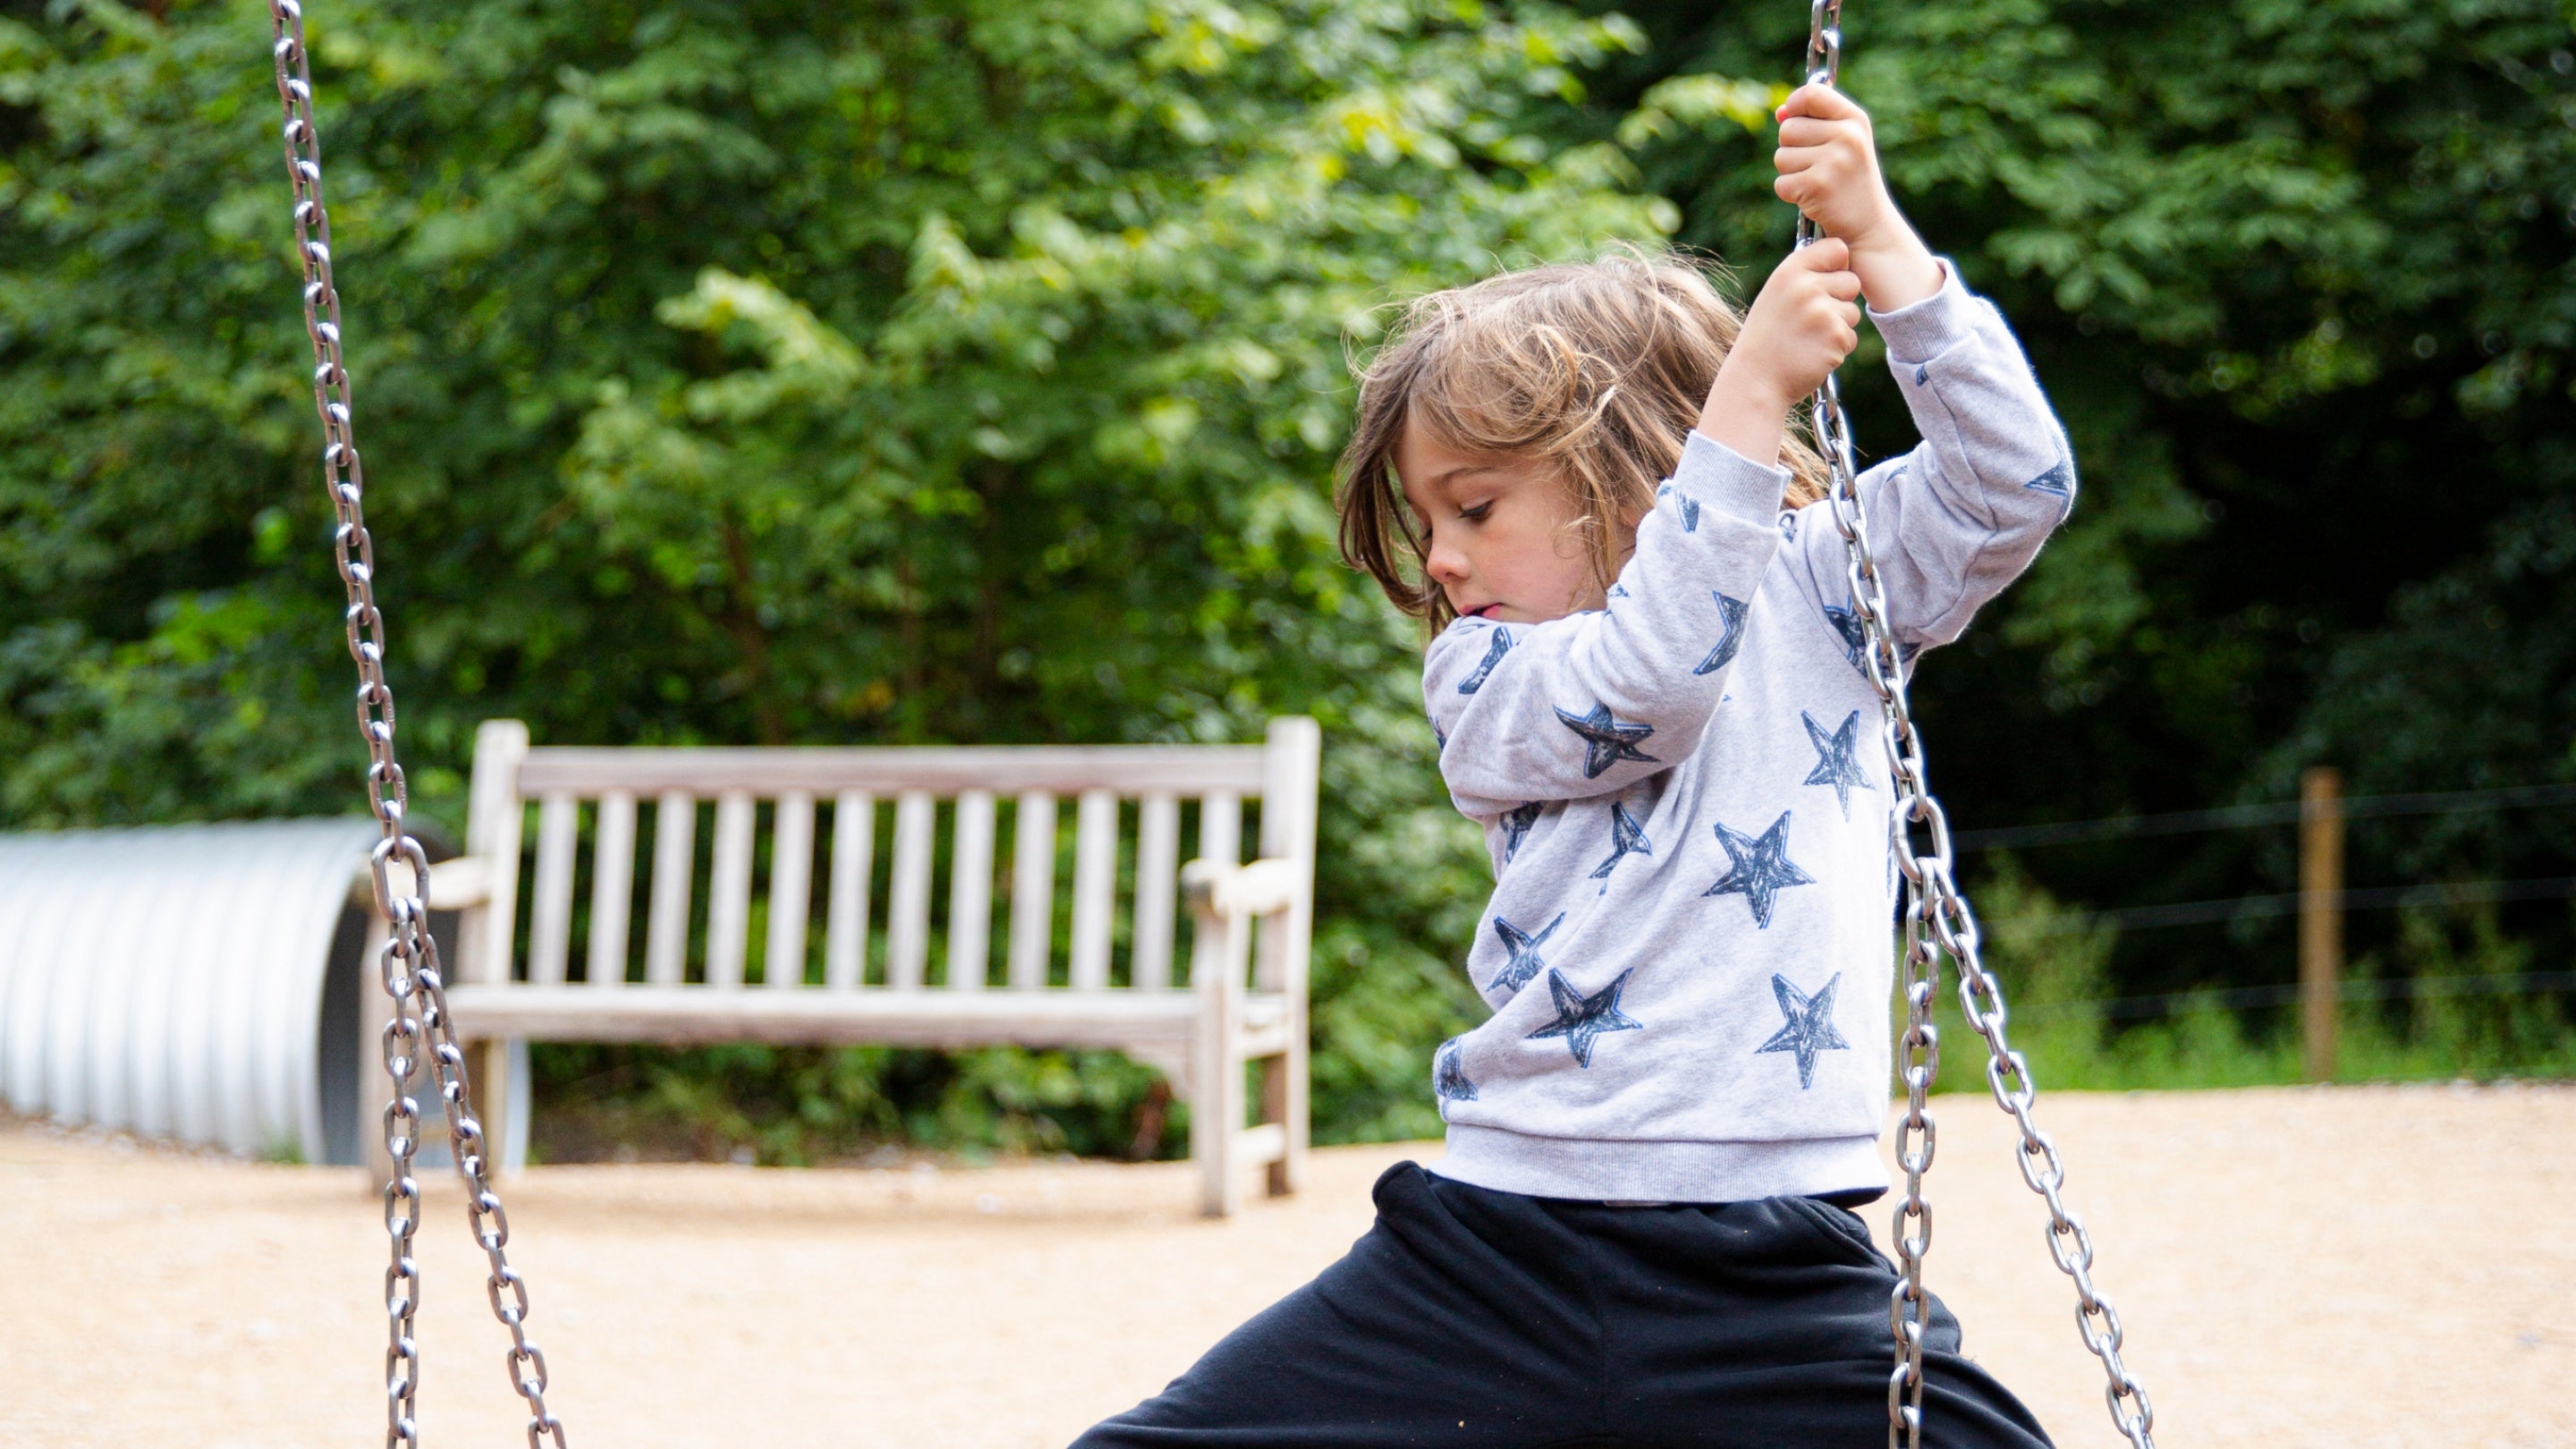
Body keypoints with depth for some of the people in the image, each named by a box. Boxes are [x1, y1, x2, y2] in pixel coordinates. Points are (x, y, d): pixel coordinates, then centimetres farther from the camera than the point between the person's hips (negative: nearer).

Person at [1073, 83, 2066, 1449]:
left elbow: (2015, 485, -3)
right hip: (1498, 1238, 1)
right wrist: (1748, 393, -19)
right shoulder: (1477, 676, 5)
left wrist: (1875, 238, -9)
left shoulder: (1815, 585, 9)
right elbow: (1635, 691, -15)